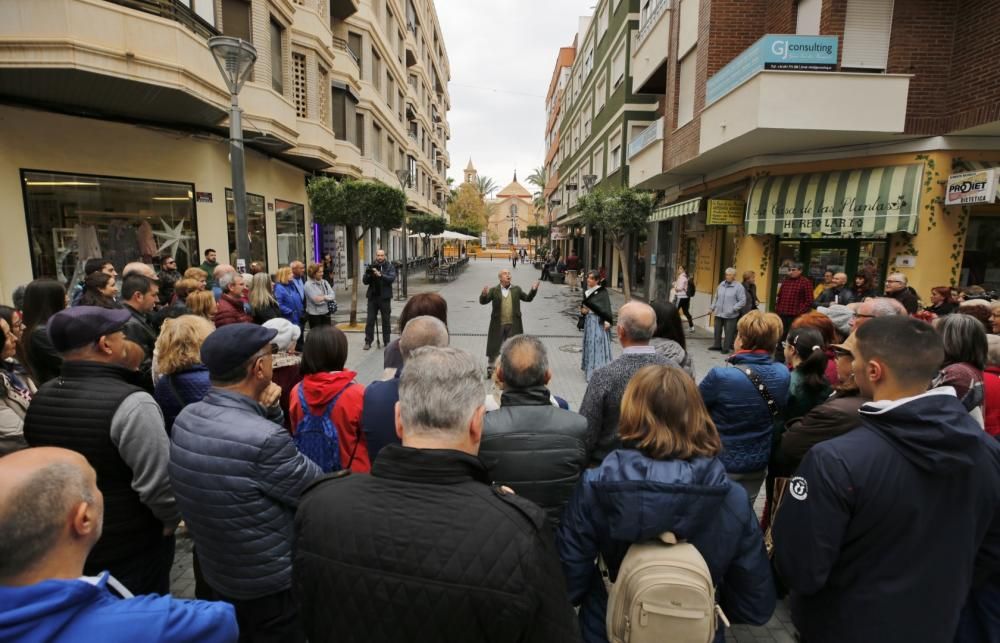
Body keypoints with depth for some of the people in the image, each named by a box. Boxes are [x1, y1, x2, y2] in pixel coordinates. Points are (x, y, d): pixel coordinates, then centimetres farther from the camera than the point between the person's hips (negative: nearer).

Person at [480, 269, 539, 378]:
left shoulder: (517, 289, 8)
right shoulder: (494, 290, 0)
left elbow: (528, 298, 9)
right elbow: (483, 302, -7)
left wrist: (533, 290, -8)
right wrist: (484, 294, -28)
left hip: (513, 325, 2)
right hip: (498, 325, -2)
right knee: (493, 348, 6)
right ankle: (490, 369, 21)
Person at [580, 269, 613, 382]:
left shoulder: (602, 292, -9)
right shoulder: (587, 291, 12)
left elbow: (606, 306, -14)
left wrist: (607, 321, -24)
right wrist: (583, 310, 0)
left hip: (598, 322, -7)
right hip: (589, 320, 7)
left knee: (598, 344, -8)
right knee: (589, 344, 13)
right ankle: (588, 368, 23)